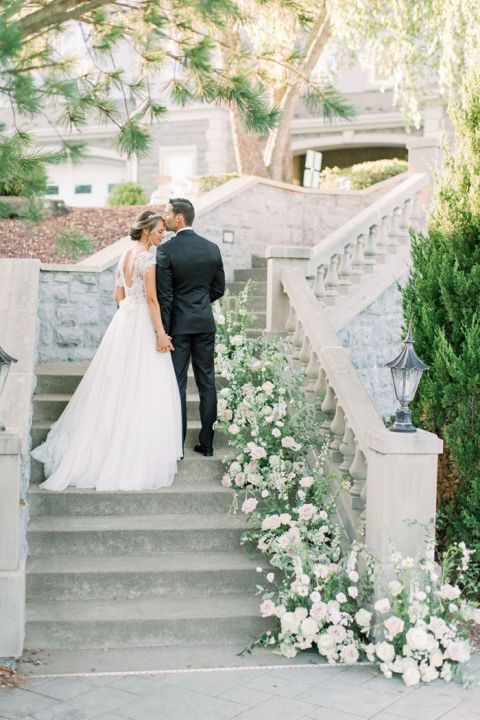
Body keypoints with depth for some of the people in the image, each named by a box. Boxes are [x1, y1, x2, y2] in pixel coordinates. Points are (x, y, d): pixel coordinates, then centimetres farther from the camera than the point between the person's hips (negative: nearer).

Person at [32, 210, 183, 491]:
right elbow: (152, 298, -18)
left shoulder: (125, 256, 12)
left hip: (123, 321, 9)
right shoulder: (148, 257, -14)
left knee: (117, 386, 14)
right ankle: (138, 455, 1)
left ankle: (103, 445, 21)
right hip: (143, 326, -9)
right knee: (143, 390, -3)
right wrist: (160, 333, -18)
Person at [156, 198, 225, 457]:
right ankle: (206, 443, 15)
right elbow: (219, 289, 9)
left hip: (179, 324, -4)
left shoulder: (166, 250, -12)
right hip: (205, 323, 4)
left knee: (177, 384, 3)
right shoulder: (212, 248, 2)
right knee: (207, 383, 10)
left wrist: (163, 332, -8)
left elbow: (164, 295, -13)